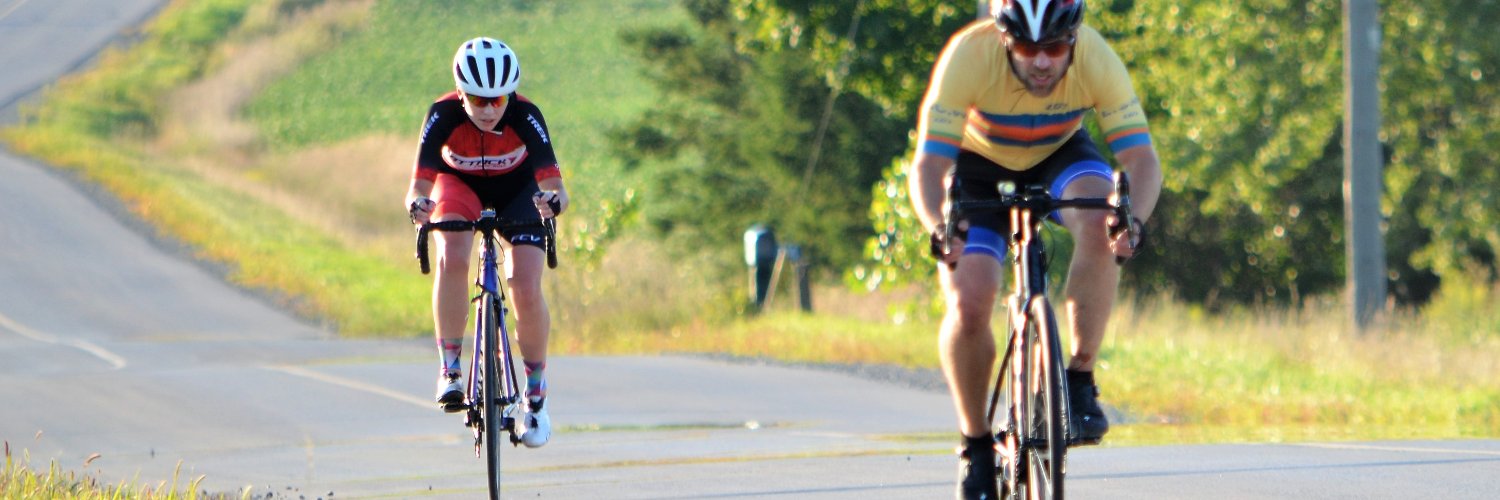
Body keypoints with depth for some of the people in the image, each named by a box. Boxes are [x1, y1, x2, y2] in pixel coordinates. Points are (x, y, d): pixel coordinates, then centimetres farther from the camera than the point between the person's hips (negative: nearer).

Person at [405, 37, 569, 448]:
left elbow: (552, 180, -41)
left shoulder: (525, 116, -33)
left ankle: (537, 391, 5)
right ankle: (449, 369, -19)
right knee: (452, 261, -30)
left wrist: (553, 199, -64)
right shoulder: (443, 115, -32)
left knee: (527, 290, -15)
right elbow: (421, 182, -40)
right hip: (459, 185, 0)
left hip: (516, 191, 0)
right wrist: (418, 204, -63)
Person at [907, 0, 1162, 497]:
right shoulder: (969, 56, -34)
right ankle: (976, 446, 3)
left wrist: (1132, 219, -53)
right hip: (980, 163, -1)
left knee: (1099, 223, -33)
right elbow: (928, 165, -35)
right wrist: (938, 227, -56)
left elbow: (1141, 158, -32)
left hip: (1060, 155, 1)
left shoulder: (1096, 59, -31)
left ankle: (1080, 379, -20)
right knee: (968, 304, -20)